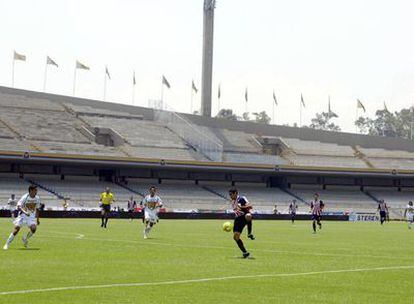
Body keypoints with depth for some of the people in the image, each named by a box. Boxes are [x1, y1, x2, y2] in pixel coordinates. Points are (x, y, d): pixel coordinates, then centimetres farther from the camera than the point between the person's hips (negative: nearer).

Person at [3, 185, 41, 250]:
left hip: (31, 215, 4)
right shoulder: (25, 197, -17)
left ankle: (25, 239, 10)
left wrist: (37, 219, 13)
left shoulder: (37, 198, -2)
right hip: (23, 215, -3)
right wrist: (25, 212, -37)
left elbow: (37, 209, 11)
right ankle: (7, 243, -3)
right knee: (17, 228, -15)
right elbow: (19, 206, -21)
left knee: (33, 228, -19)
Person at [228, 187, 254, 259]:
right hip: (238, 219, 7)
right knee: (235, 237, -6)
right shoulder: (233, 202, 19)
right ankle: (245, 252, 3)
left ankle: (249, 234, -29)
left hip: (245, 216, -7)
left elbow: (250, 206, -15)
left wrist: (242, 207, -26)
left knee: (248, 216, -46)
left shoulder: (241, 199, -5)